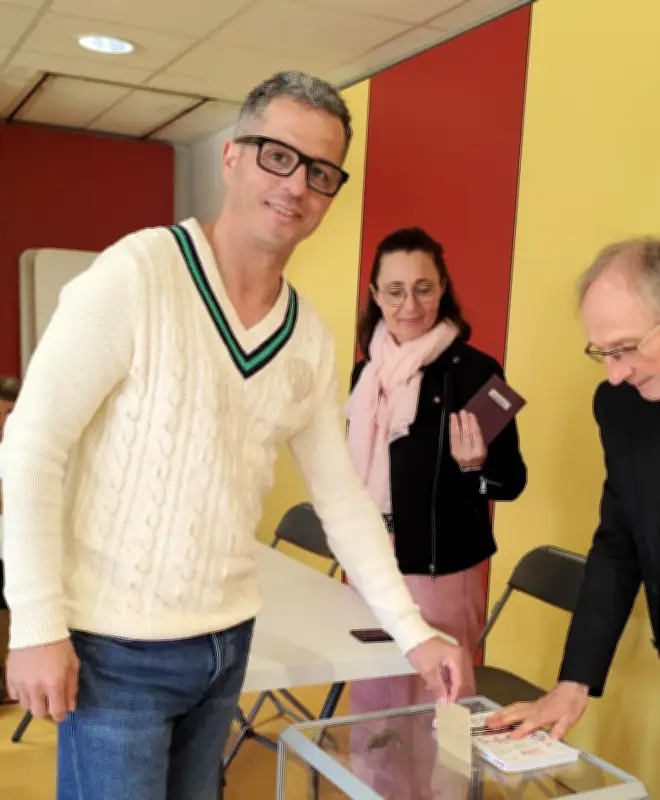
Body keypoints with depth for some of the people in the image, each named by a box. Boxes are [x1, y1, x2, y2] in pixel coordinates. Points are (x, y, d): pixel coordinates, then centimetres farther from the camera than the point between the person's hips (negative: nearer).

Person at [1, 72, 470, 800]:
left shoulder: (311, 339, 2)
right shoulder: (136, 274, -16)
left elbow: (342, 497, 8)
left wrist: (412, 632, 5)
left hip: (226, 641, 6)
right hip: (118, 647, -6)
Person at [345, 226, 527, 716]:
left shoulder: (474, 370, -12)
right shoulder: (366, 371, 7)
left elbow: (513, 481, -11)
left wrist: (475, 464, -32)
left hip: (441, 574, -6)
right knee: (371, 706, 15)